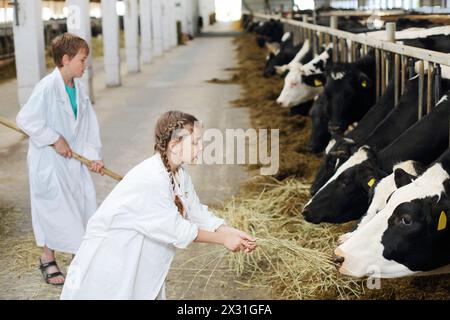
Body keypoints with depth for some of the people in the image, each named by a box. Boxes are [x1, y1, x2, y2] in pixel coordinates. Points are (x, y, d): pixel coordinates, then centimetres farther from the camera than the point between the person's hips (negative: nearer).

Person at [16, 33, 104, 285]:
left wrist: (94, 155, -7)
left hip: (74, 158, 7)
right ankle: (48, 259, 23)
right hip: (49, 160, -7)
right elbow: (26, 119, -21)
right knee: (54, 208, 3)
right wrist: (55, 140, -18)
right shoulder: (47, 87, -20)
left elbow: (89, 125, 3)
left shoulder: (79, 89, 2)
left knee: (84, 202, 12)